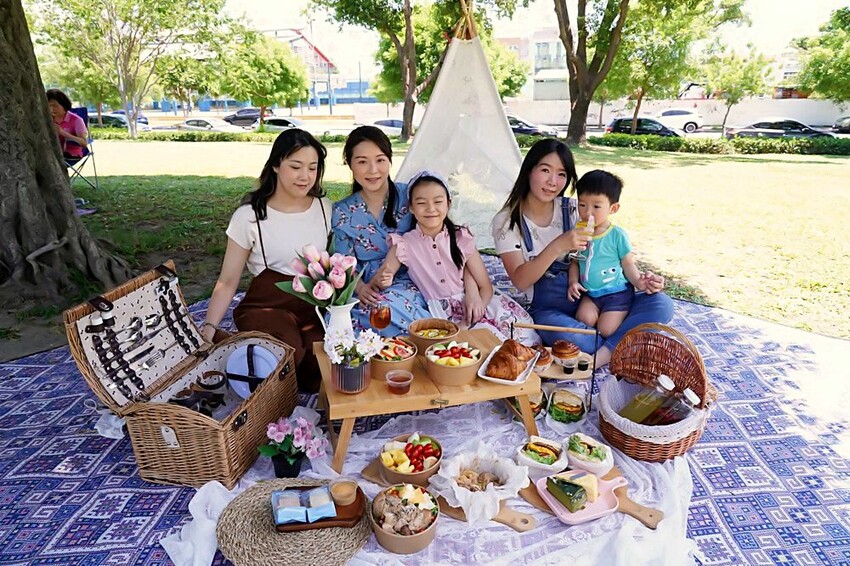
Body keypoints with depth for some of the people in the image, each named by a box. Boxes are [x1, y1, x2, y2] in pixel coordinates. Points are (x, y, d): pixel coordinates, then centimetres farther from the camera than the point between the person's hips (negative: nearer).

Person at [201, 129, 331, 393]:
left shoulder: (325, 208, 4)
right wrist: (209, 328, -15)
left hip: (315, 307, 3)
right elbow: (228, 281, -3)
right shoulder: (250, 215, -6)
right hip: (267, 307, -3)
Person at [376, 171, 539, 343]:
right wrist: (383, 281, -24)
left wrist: (477, 304, -19)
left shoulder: (461, 238, 2)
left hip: (470, 306, 3)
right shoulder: (405, 244, -1)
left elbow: (485, 286, 2)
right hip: (440, 316, -3)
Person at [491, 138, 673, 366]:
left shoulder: (574, 210, 3)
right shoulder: (506, 222, -5)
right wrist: (558, 246, -28)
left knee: (661, 303, -17)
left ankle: (596, 360, -25)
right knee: (565, 336, -39)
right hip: (548, 309, -4)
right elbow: (520, 281, -14)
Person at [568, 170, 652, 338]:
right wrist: (573, 281, -6)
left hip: (617, 292, -4)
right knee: (583, 319, -18)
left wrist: (639, 282, -21)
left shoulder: (617, 235, -11)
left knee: (606, 330, -14)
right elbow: (575, 261, 11)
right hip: (590, 293, 4)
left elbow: (628, 264, -3)